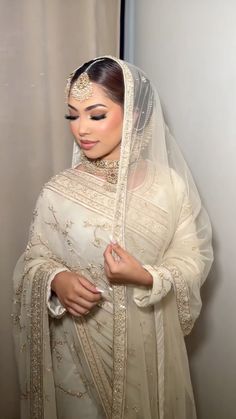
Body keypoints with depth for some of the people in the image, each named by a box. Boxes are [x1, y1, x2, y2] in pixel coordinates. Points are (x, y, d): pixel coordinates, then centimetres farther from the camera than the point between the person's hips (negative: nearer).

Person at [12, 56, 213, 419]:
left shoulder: (170, 184, -10)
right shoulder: (58, 192, -11)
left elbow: (193, 260, -5)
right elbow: (34, 259, -1)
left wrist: (147, 278, -22)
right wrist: (56, 279, -23)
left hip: (149, 347, 1)